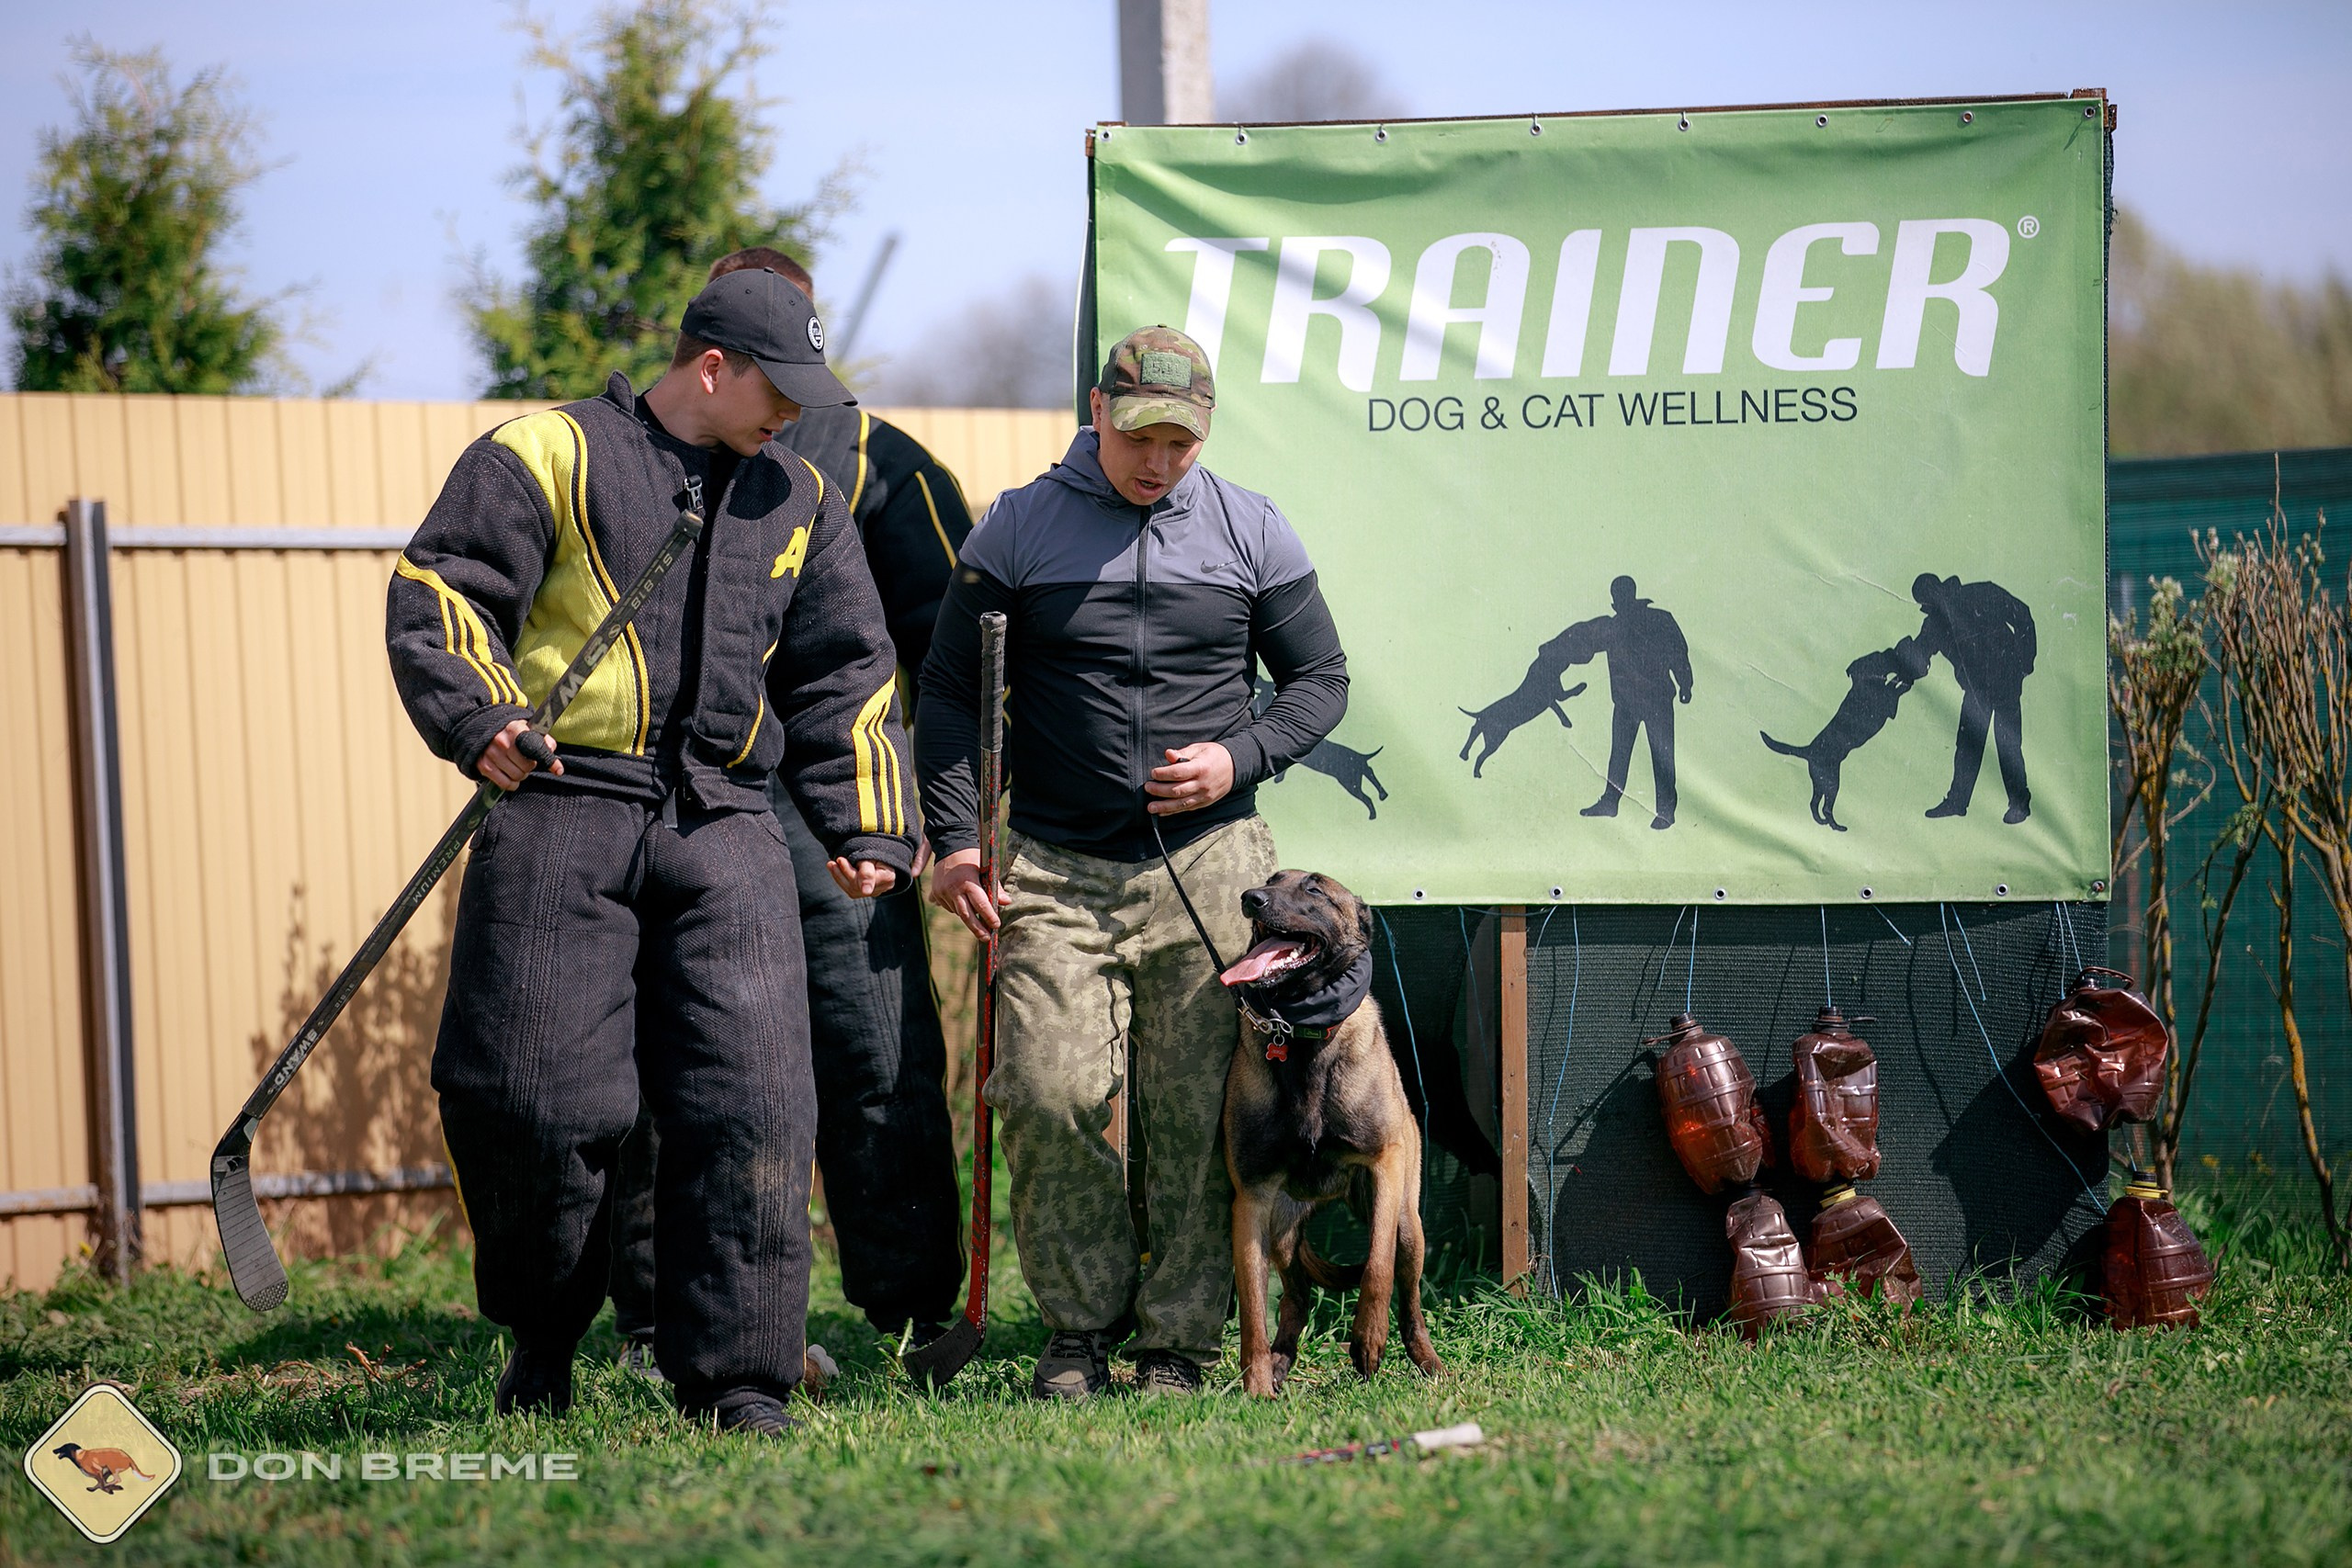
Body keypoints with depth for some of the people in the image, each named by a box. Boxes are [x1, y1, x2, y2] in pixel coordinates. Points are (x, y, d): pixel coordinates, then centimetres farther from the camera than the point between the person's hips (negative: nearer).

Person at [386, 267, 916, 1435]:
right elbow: (438, 593, -1)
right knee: (537, 1095, -6)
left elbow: (844, 678, 25)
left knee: (748, 1099, -8)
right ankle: (540, 1340, 16)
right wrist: (479, 716, -15)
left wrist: (865, 827, 18)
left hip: (724, 831, 4)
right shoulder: (547, 457, 5)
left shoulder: (798, 502, 21)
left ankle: (733, 1372, 0)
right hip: (561, 813, -4)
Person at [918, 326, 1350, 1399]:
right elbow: (950, 691, 8)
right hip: (1052, 870, -1)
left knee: (1198, 1115, -2)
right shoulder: (1018, 528, 5)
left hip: (1208, 867, 1)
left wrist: (1241, 760, -5)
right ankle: (1079, 1330, 6)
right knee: (1049, 1100, -10)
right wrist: (955, 838, -2)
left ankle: (1179, 1343, 8)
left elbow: (1321, 678, 14)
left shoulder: (1250, 531, 8)